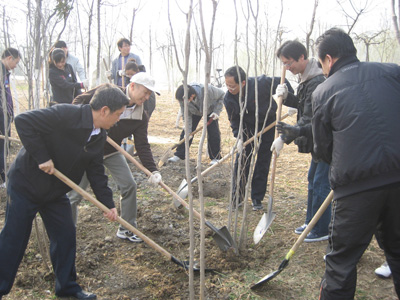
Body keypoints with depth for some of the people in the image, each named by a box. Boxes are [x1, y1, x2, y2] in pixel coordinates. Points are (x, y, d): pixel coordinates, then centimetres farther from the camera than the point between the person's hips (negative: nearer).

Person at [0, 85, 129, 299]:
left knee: (66, 236, 10)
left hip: (55, 192, 7)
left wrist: (108, 204, -4)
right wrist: (42, 157, -29)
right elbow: (23, 121, -29)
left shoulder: (100, 137, -2)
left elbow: (96, 172, 3)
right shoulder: (65, 114, -27)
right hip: (26, 185, -7)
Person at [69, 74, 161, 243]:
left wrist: (153, 171, -26)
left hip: (112, 153, 4)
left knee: (129, 185, -3)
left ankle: (127, 229, 14)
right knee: (76, 192, -1)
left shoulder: (141, 117, -10)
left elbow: (142, 145, -14)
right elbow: (80, 101, -11)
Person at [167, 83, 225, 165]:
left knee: (213, 133, -9)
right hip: (194, 112, 2)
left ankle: (216, 157, 6)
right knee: (185, 132, -5)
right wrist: (188, 131, -25)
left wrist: (217, 111, -26)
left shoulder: (208, 90, -41)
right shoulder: (183, 98, -32)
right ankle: (179, 155, 7)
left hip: (210, 111, -2)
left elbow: (221, 94, -21)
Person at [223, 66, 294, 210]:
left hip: (267, 125, -2)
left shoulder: (261, 83, -31)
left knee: (262, 163, 2)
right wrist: (239, 137, -20)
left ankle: (257, 199, 15)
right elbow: (234, 120, -7)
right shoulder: (229, 98, -19)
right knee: (241, 162, -1)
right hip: (247, 128, 2)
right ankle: (236, 197, 13)